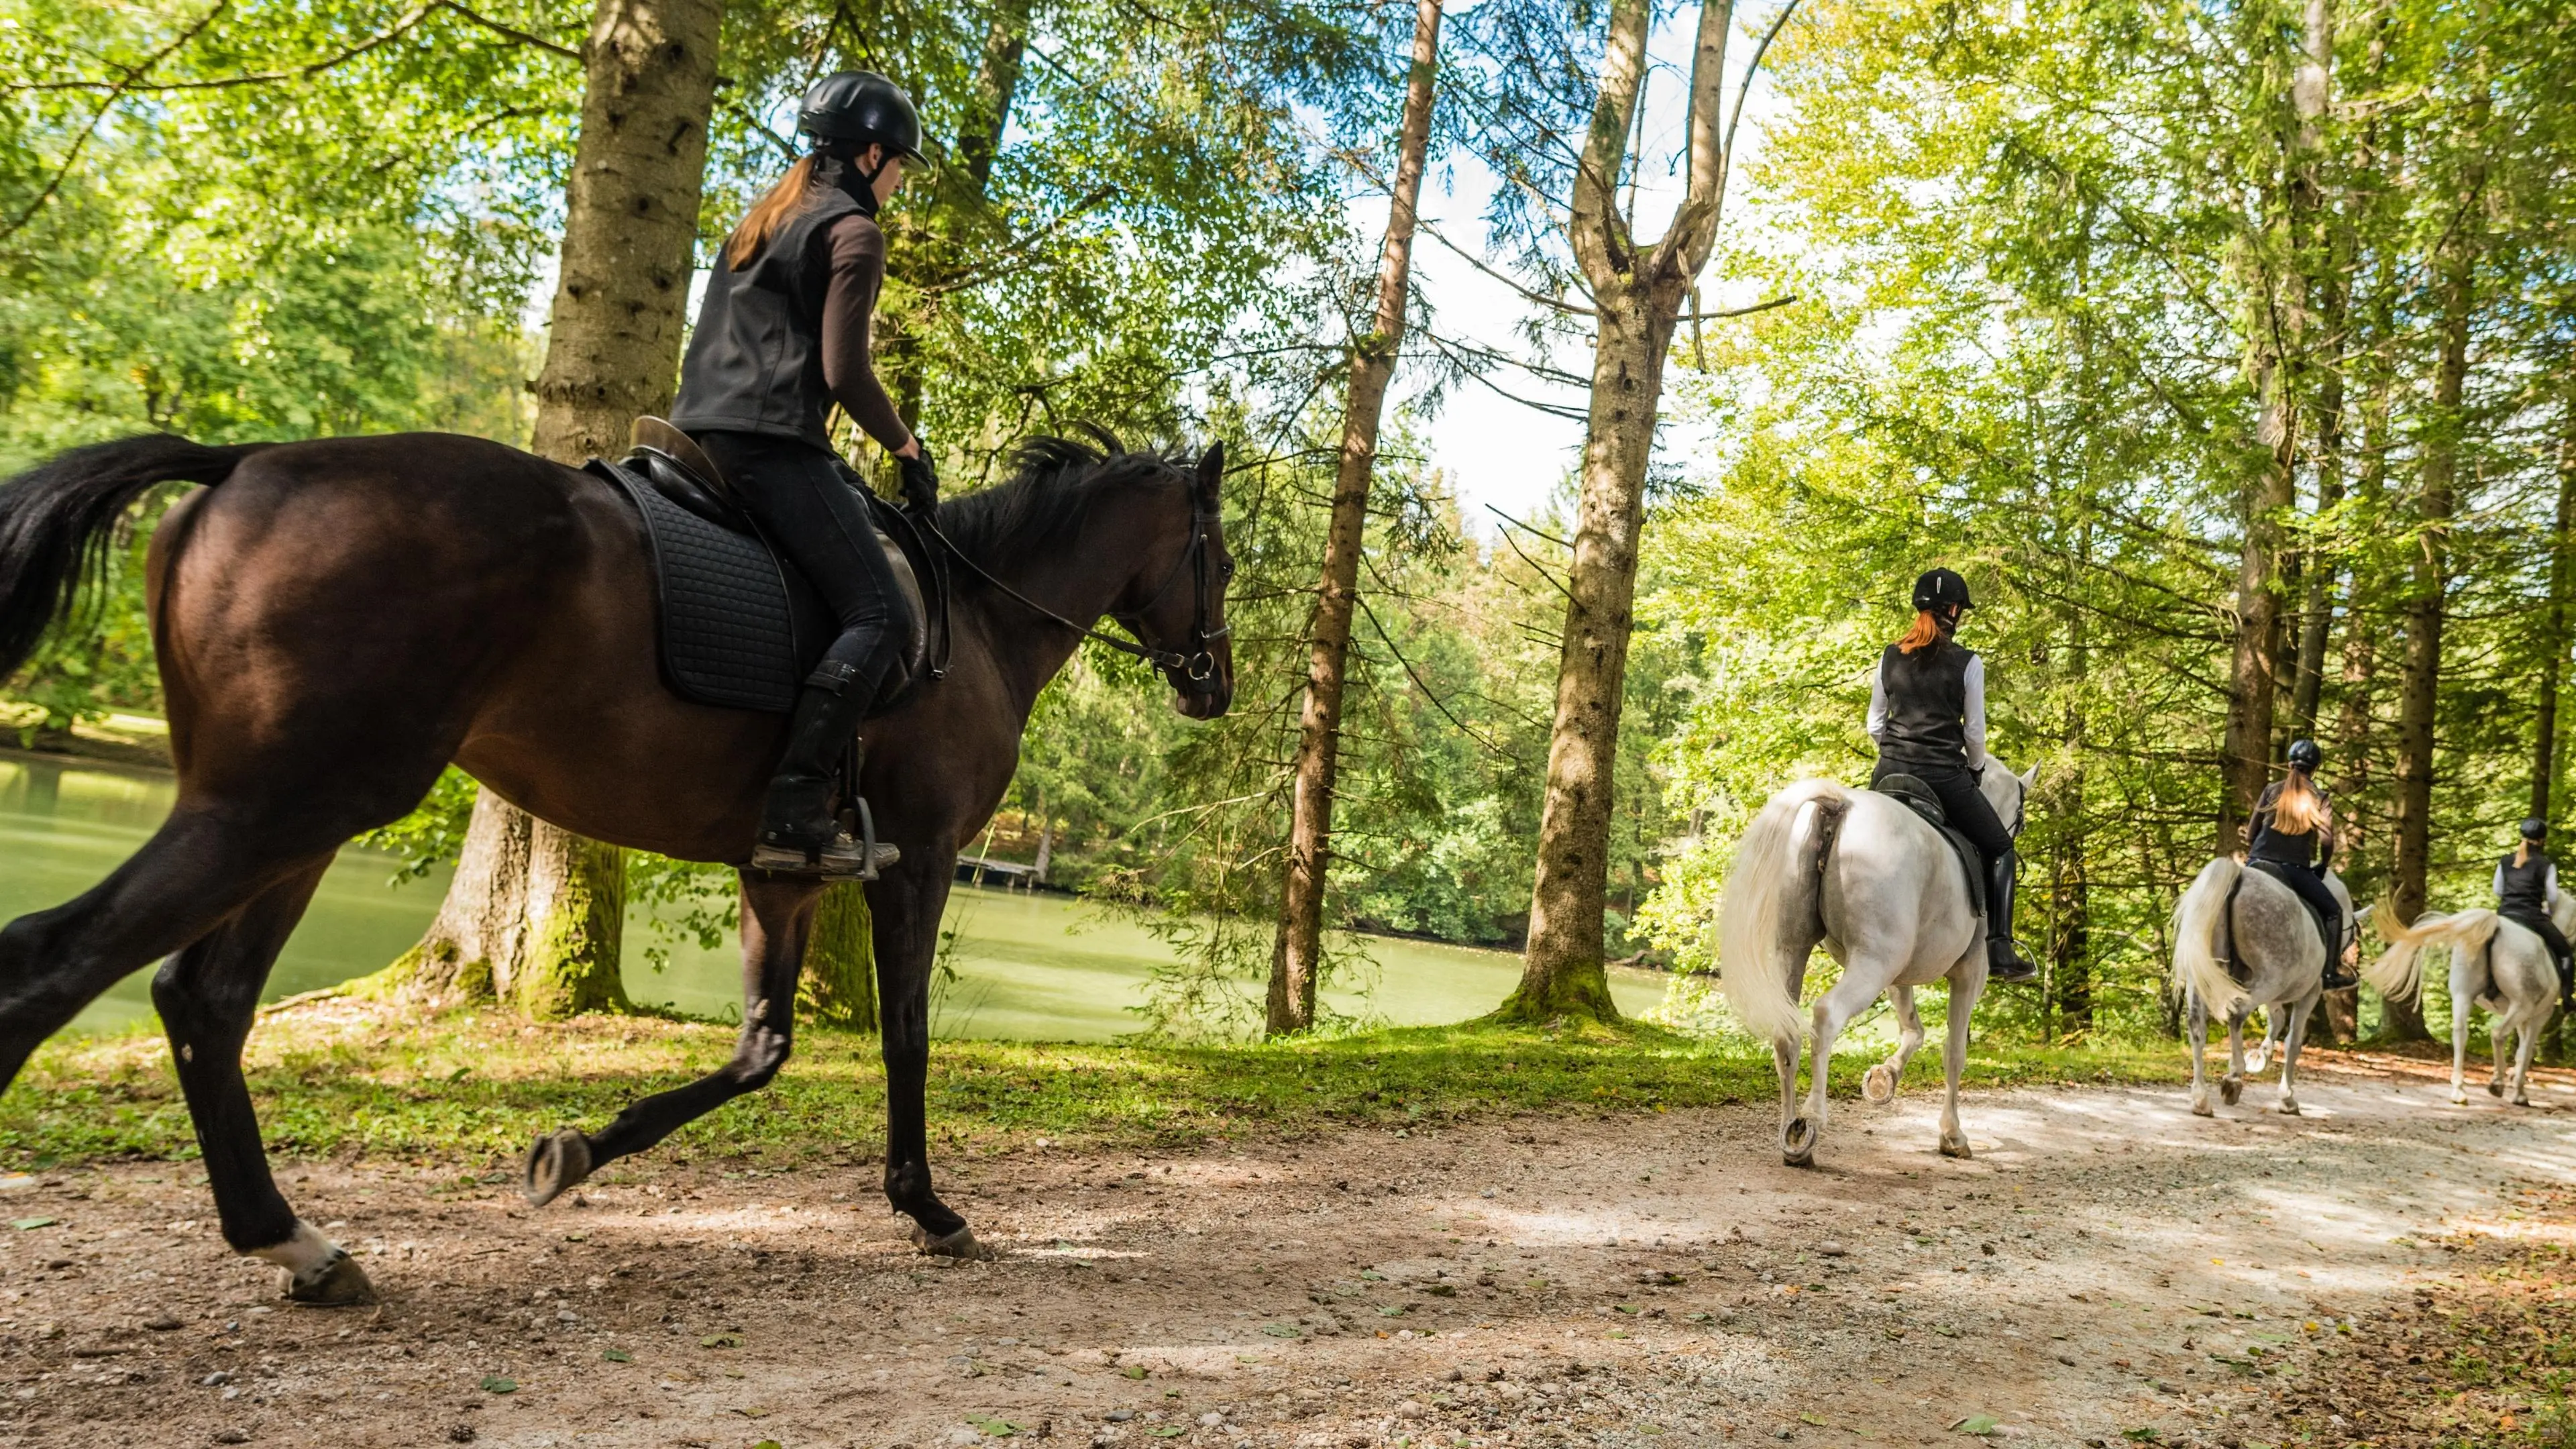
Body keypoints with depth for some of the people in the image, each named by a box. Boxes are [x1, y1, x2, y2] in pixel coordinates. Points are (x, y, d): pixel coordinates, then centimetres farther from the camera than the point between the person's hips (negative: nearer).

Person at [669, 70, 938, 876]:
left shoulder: (759, 222, 26)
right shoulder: (854, 231, -2)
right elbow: (845, 371, -10)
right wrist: (907, 447, 3)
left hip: (702, 430, 10)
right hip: (772, 441, -10)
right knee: (878, 613, -14)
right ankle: (792, 813, -25)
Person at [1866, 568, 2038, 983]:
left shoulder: (1890, 657, 6)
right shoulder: (1967, 663, -5)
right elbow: (1974, 731, -1)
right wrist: (1976, 769, 16)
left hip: (1891, 772, 4)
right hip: (1945, 776, -3)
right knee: (2000, 848, 14)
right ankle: (2000, 951, 6)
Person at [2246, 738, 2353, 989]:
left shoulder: (2271, 790, 8)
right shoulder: (2319, 798, 2)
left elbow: (2253, 831, 10)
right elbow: (2326, 840, -6)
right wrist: (2323, 866, 12)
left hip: (2259, 863, 2)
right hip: (2295, 869, -2)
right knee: (2333, 911, 15)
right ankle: (2331, 972, 6)